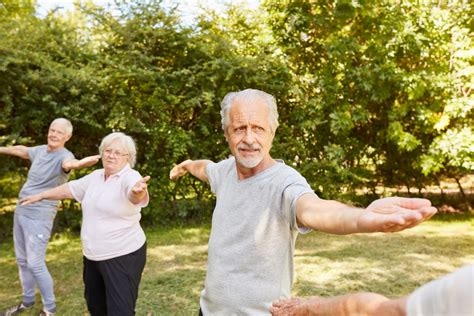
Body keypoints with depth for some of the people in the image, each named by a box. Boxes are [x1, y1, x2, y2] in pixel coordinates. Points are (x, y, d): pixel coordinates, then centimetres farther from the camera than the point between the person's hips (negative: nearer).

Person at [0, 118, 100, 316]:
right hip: (20, 211, 8)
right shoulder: (40, 150, 5)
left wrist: (81, 163, -66)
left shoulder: (64, 156, -17)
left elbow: (71, 163, -43)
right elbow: (19, 150, 27)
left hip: (39, 216, -8)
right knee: (22, 260, 18)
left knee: (35, 264, -7)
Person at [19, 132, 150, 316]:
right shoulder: (95, 177, 7)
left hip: (123, 256, -8)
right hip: (93, 255, 8)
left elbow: (135, 194, -40)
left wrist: (139, 191, -63)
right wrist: (40, 196, 29)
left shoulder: (130, 178, -17)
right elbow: (70, 188, 21)